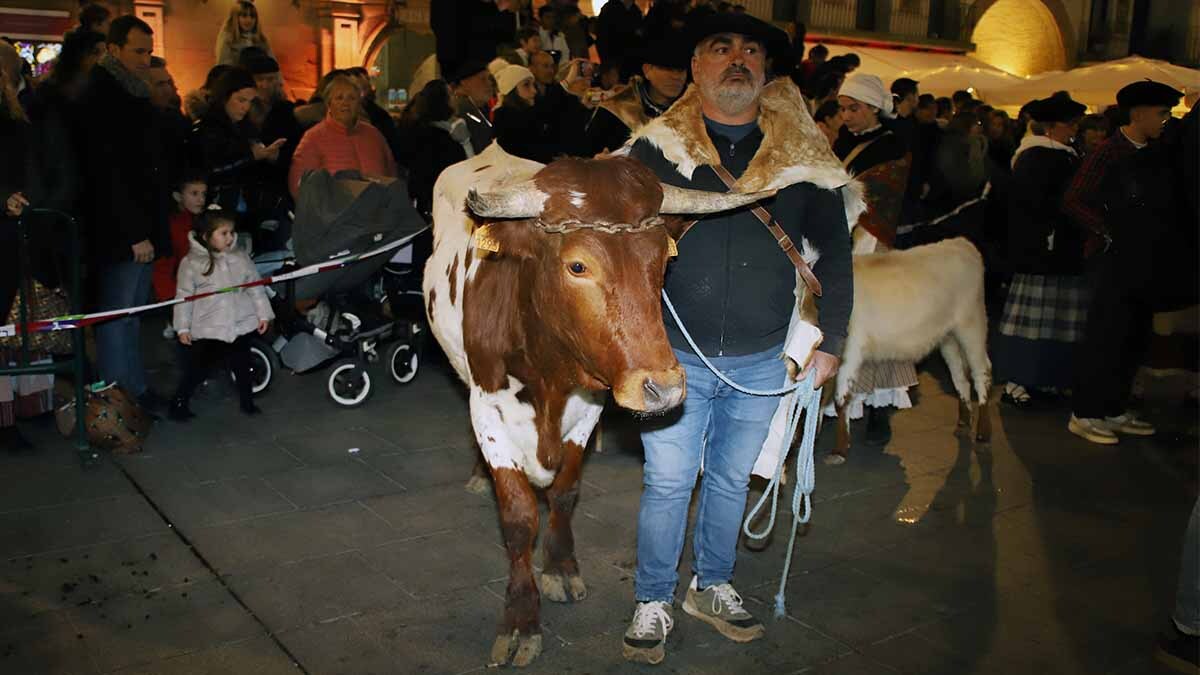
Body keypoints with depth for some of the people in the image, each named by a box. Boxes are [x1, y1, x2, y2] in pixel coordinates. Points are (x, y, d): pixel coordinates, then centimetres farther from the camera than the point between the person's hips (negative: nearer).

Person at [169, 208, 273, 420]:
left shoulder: (240, 257, 3)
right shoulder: (191, 262, -6)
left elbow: (255, 287, 8)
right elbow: (184, 296, -3)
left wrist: (263, 314, 5)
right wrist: (183, 327, -4)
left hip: (241, 324, 3)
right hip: (208, 329, -3)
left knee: (242, 366, 13)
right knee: (197, 367, 1)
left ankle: (247, 401, 28)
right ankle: (179, 402, 18)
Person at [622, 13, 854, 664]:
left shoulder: (801, 157, -1)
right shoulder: (657, 148, -6)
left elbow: (834, 248, 8)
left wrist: (831, 340, 6)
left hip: (761, 361, 2)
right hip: (674, 354, -2)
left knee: (730, 480, 18)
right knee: (667, 482, 7)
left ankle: (711, 586, 38)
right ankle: (653, 602, 26)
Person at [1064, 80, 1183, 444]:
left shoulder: (1155, 158, 13)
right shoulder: (1109, 154, -10)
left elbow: (1166, 206, 18)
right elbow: (1074, 202, -15)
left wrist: (1166, 249, 6)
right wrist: (1109, 233, -14)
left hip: (1146, 265, 8)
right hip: (1115, 264, -8)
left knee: (1134, 342, 12)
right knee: (1104, 341, -5)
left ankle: (1115, 411, 22)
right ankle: (1083, 415, 4)